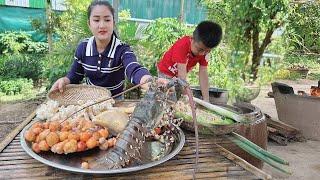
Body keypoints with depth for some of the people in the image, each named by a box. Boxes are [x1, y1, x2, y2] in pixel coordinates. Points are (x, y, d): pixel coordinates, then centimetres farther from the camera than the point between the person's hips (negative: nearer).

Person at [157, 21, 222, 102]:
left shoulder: (204, 49, -20)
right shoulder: (182, 45, -37)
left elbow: (203, 73, -22)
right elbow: (182, 73, -42)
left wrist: (206, 100, -27)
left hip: (179, 75, 5)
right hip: (166, 72, -5)